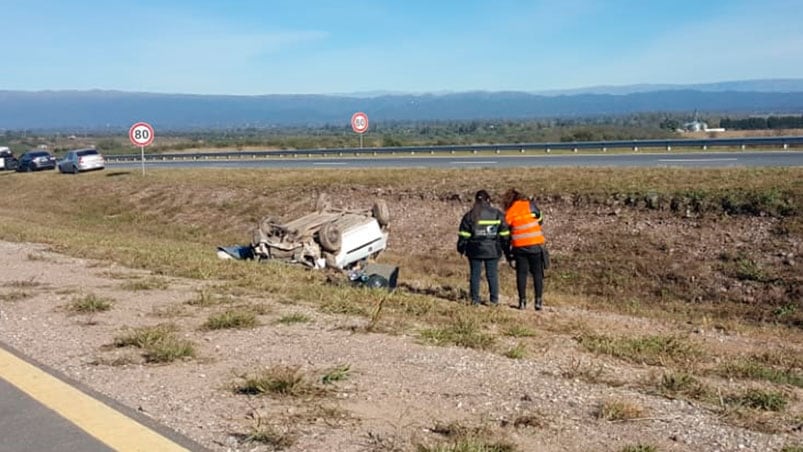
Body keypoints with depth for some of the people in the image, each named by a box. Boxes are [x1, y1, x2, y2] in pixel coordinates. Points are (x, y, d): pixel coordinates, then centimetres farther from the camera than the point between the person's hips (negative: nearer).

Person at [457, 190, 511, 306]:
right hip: (492, 250, 1)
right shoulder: (497, 214, 1)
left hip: (475, 250, 0)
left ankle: (475, 299, 8)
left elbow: (463, 235, -1)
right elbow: (504, 234, 4)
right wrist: (506, 248, 13)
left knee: (475, 275, 6)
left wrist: (461, 248, 9)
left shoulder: (469, 215, -1)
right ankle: (494, 300, 8)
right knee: (492, 275, 6)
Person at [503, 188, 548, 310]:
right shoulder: (530, 205, 1)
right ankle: (538, 301, 3)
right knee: (537, 273, 7)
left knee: (521, 273, 8)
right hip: (536, 244, 0)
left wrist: (509, 252, 9)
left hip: (519, 246, 1)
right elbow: (540, 220, 9)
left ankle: (522, 301, 6)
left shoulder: (509, 212, 3)